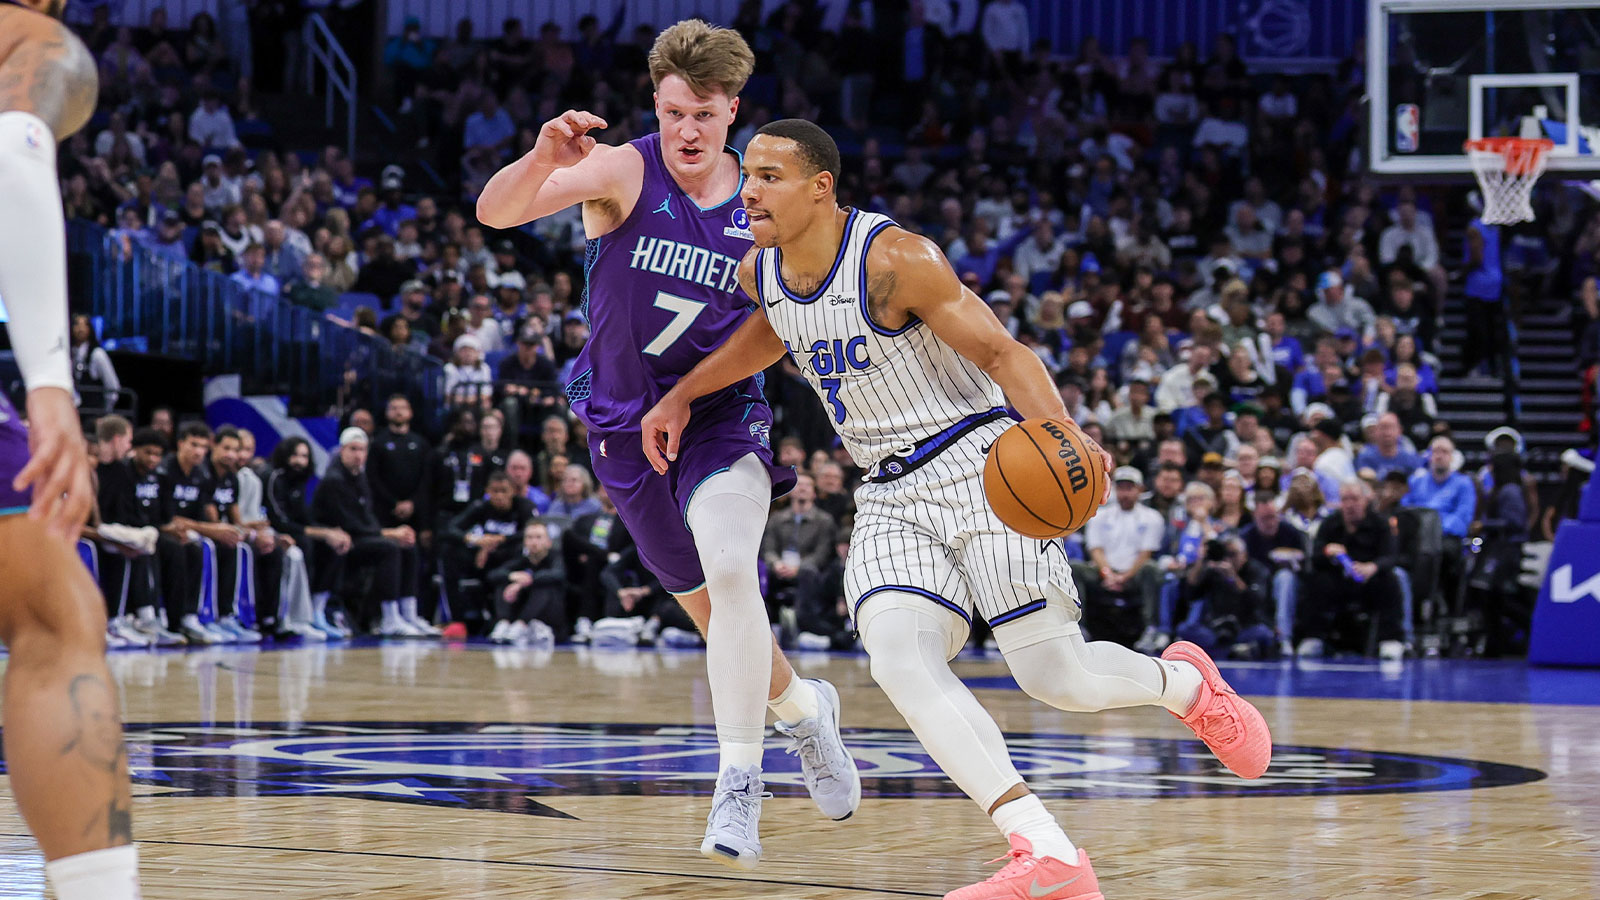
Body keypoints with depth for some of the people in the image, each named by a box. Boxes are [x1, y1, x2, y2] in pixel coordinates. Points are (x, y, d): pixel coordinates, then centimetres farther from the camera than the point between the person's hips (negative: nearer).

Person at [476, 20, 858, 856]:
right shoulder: (625, 173, -14)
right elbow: (496, 212, -30)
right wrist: (544, 160, -50)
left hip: (721, 415, -1)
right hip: (627, 424, 1)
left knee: (731, 574, -27)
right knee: (708, 609, 14)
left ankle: (737, 787, -22)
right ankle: (804, 708, 43)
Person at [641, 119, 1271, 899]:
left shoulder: (894, 259, -17)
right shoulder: (759, 272, 5)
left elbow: (1000, 351, -18)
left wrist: (1059, 427, -36)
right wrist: (683, 394, 23)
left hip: (978, 464, -6)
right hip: (892, 497, 6)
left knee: (1057, 678, -10)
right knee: (899, 660, -22)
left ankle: (1185, 680, 28)